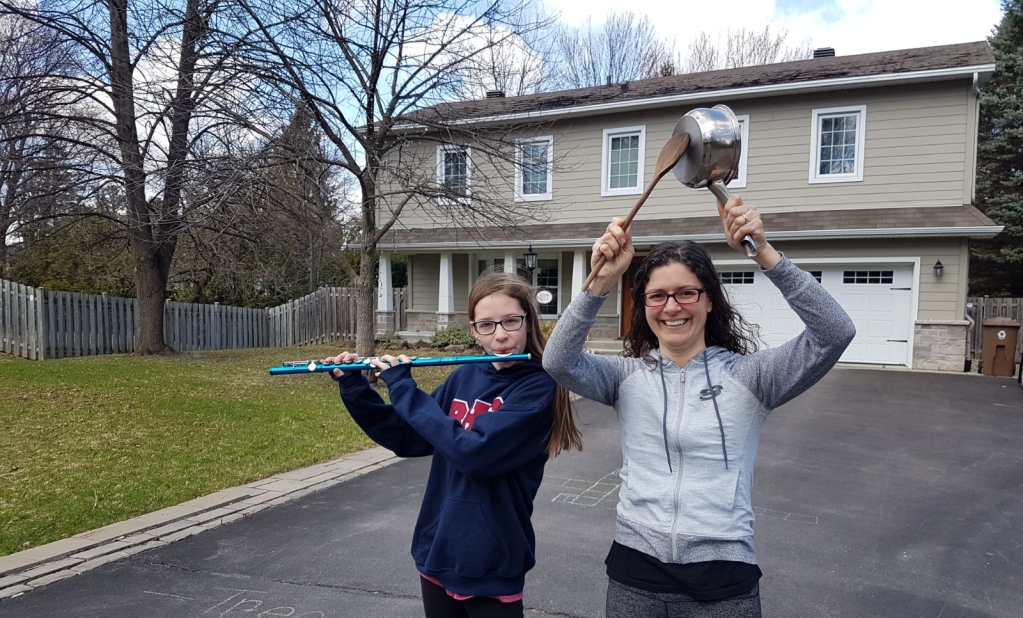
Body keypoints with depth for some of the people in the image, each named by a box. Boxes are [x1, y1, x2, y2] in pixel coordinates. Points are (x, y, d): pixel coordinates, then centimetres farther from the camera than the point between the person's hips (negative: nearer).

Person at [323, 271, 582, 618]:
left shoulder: (538, 387, -16)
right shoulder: (465, 376, 2)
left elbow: (474, 452, -27)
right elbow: (408, 440, 9)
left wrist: (403, 388, -19)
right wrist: (353, 388, -2)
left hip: (491, 565, -5)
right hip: (437, 553, 6)